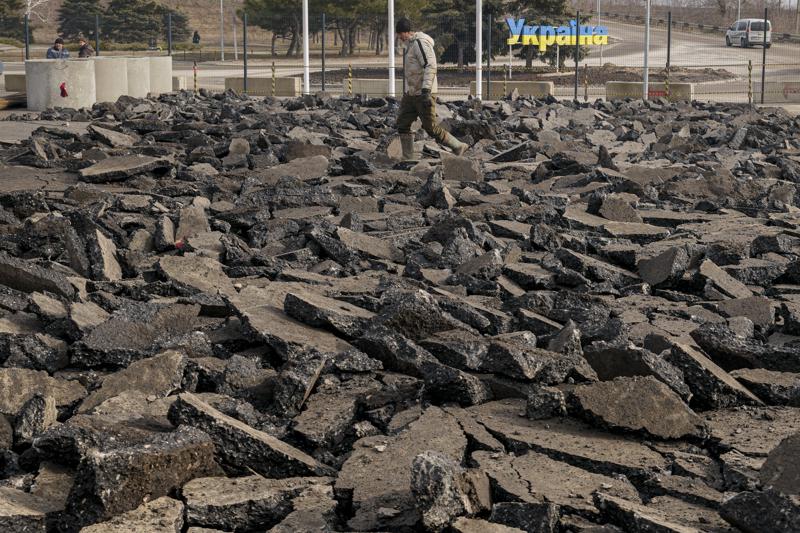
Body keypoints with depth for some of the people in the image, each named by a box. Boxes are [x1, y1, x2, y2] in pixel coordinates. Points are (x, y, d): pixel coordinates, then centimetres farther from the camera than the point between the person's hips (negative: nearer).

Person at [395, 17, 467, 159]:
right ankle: (407, 159, 9)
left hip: (424, 94, -10)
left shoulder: (420, 43, -16)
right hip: (411, 93, 10)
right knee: (402, 124, 4)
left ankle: (459, 147, 10)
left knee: (431, 128, -5)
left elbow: (430, 66, -25)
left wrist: (426, 91, -32)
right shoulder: (409, 44, 15)